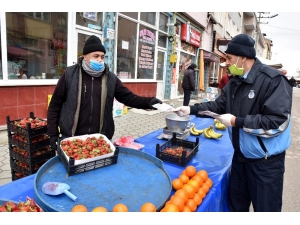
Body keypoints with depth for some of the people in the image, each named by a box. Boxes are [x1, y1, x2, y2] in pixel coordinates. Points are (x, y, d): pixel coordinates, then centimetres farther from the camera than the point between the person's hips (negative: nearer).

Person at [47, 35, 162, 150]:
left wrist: (148, 102, -17)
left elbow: (128, 97, 1)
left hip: (101, 138, 2)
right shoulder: (70, 74, -3)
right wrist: (53, 134, -2)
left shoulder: (110, 78, 3)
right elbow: (55, 105, 1)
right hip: (71, 137, -1)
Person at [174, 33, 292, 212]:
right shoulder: (235, 82, 4)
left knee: (265, 207, 12)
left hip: (266, 161, -7)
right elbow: (218, 106, 10)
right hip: (241, 155, 7)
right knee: (236, 204, 23)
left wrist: (236, 122, -24)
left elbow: (278, 122, -28)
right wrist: (191, 109, 2)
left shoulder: (273, 80, -22)